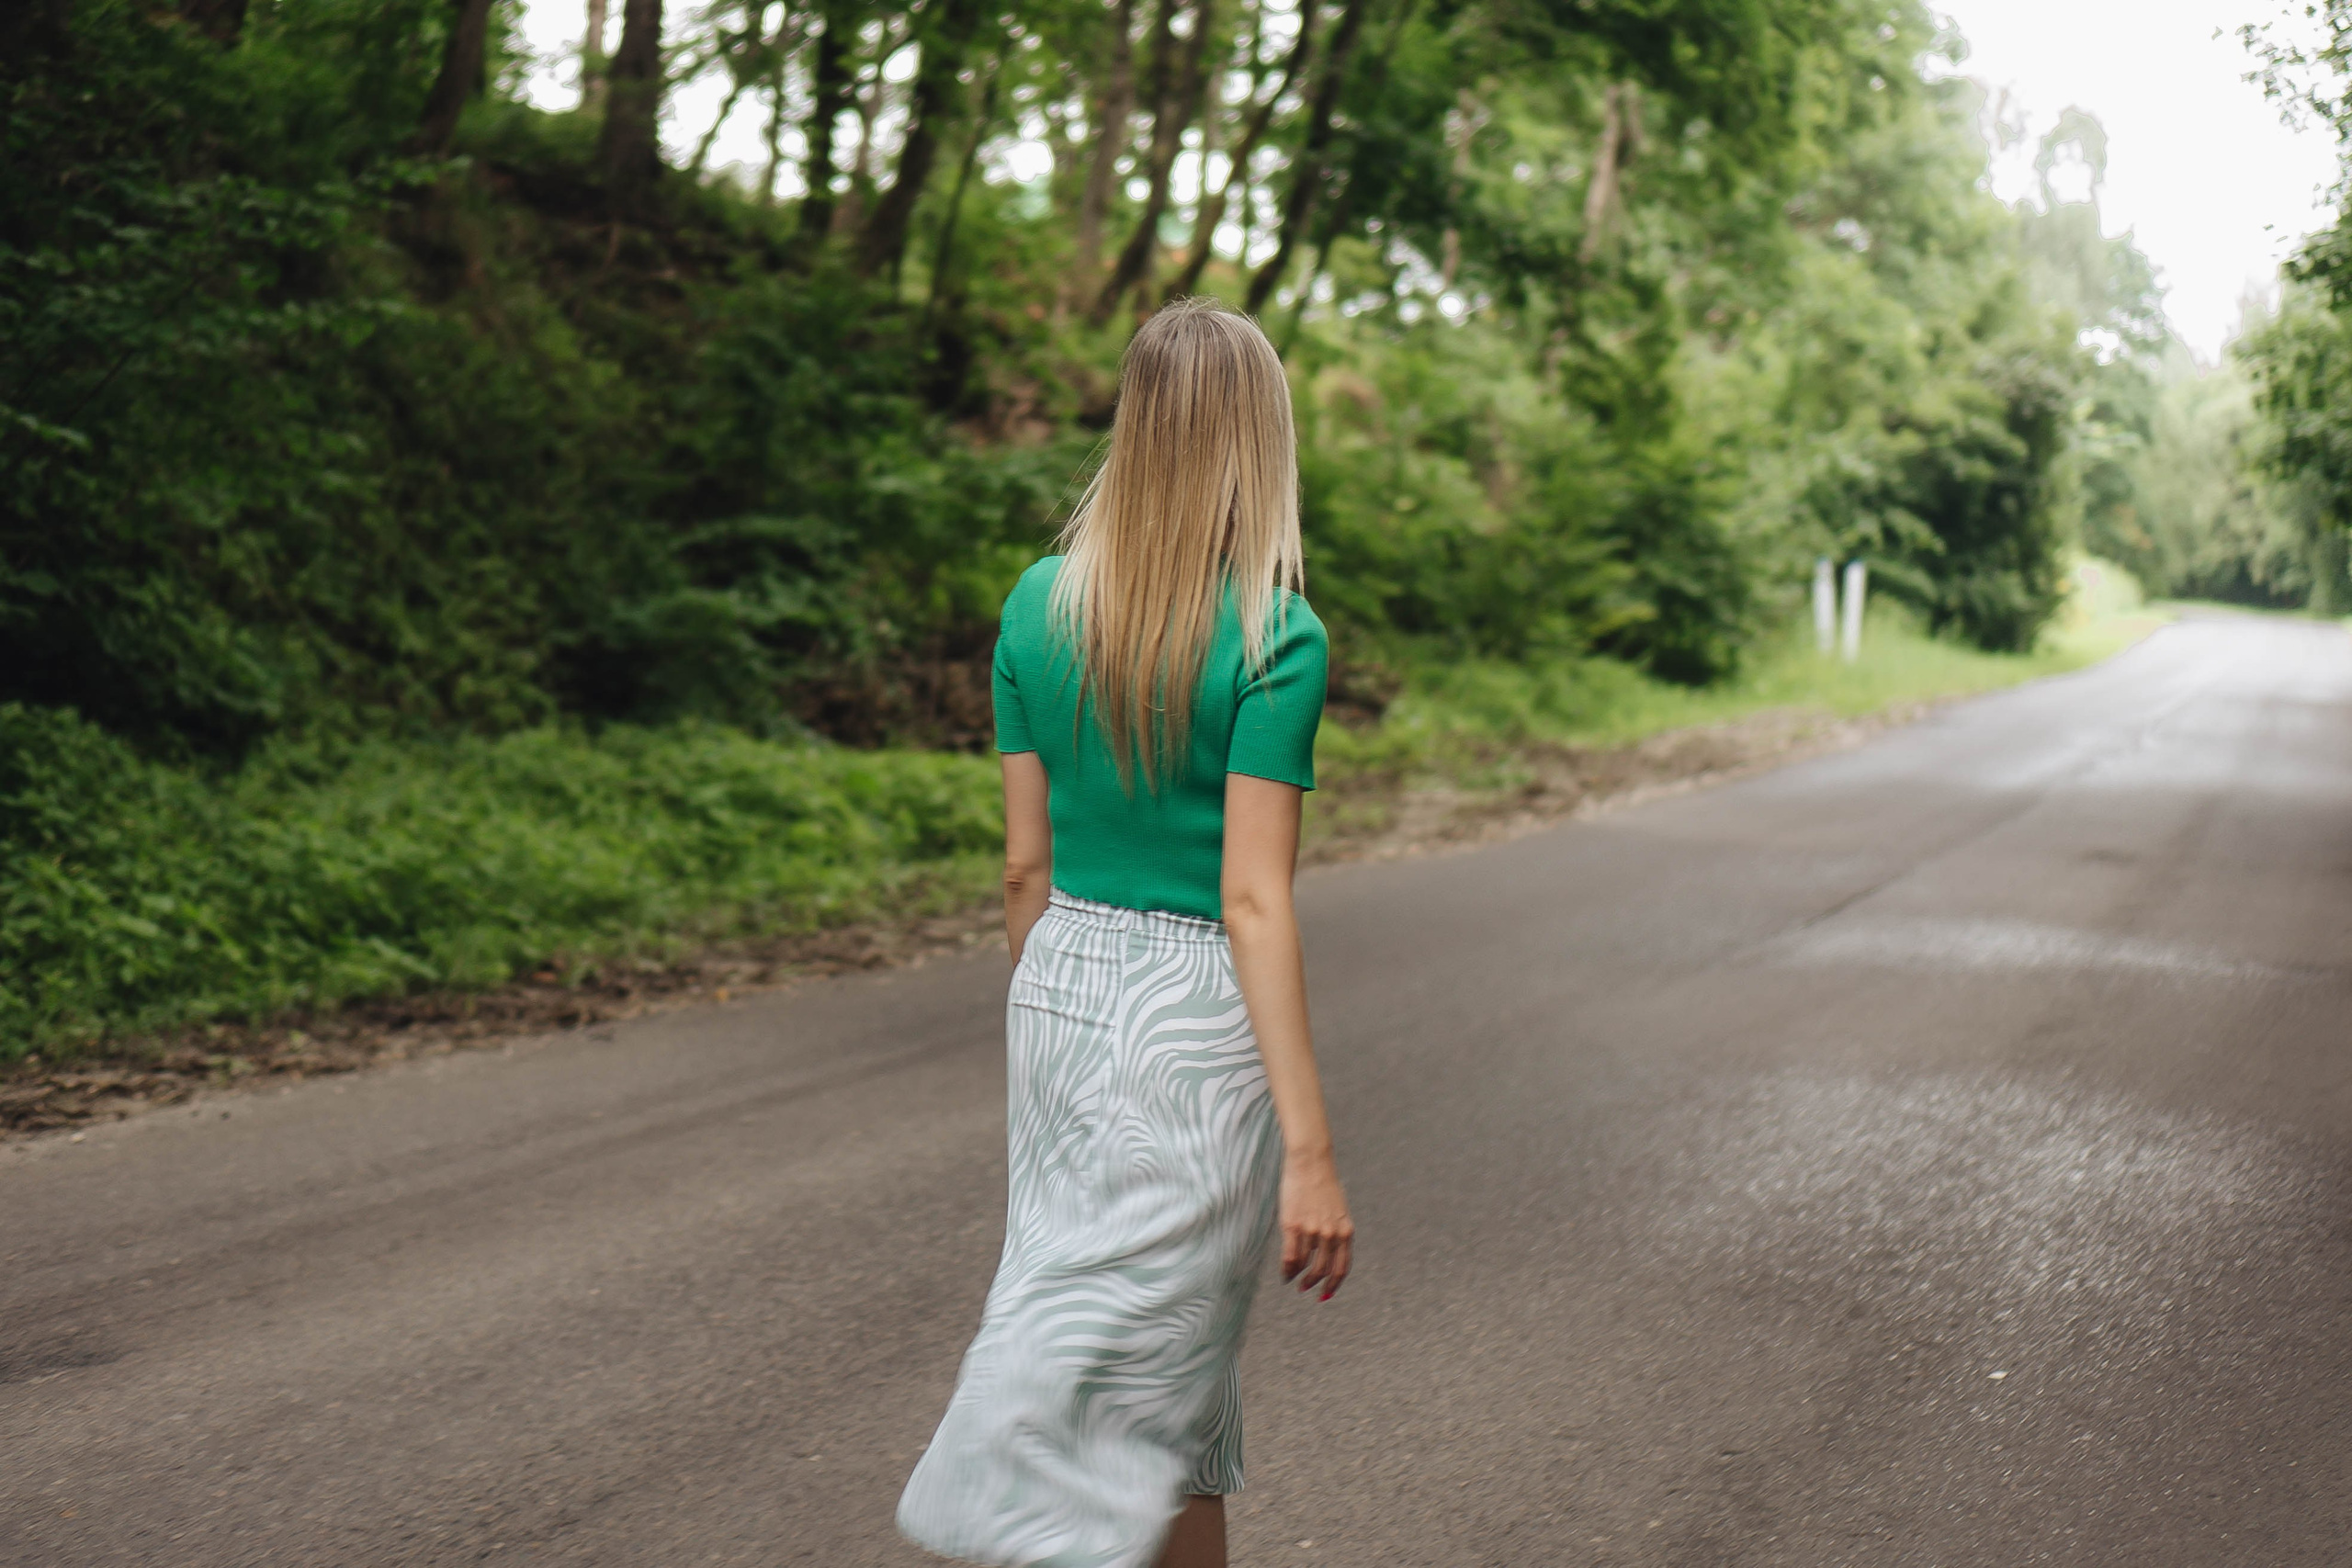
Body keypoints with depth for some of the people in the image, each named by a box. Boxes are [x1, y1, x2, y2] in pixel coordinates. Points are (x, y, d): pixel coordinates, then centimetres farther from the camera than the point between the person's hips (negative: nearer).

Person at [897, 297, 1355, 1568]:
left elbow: (1026, 864, 6)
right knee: (1150, 1376, 5)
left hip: (1061, 987, 6)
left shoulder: (1039, 604, 2)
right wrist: (1310, 1151, -15)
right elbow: (1252, 902, -17)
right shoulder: (1275, 639, -14)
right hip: (1196, 1014, -6)